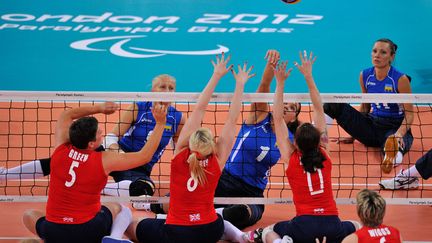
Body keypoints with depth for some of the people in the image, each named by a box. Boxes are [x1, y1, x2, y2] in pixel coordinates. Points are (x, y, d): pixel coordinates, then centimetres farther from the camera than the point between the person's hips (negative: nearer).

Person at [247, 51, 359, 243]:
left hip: (304, 224, -3)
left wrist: (280, 83, 2)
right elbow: (319, 111, 9)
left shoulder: (291, 158, -1)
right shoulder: (323, 154, 4)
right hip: (332, 223, 3)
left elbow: (278, 119, 3)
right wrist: (308, 77, 9)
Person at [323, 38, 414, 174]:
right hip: (372, 125, 5)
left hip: (395, 128, -5)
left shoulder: (401, 79, -14)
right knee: (335, 105, -14)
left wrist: (400, 134, -29)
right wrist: (354, 131, 15)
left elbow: (409, 114, -11)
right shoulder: (365, 76, 0)